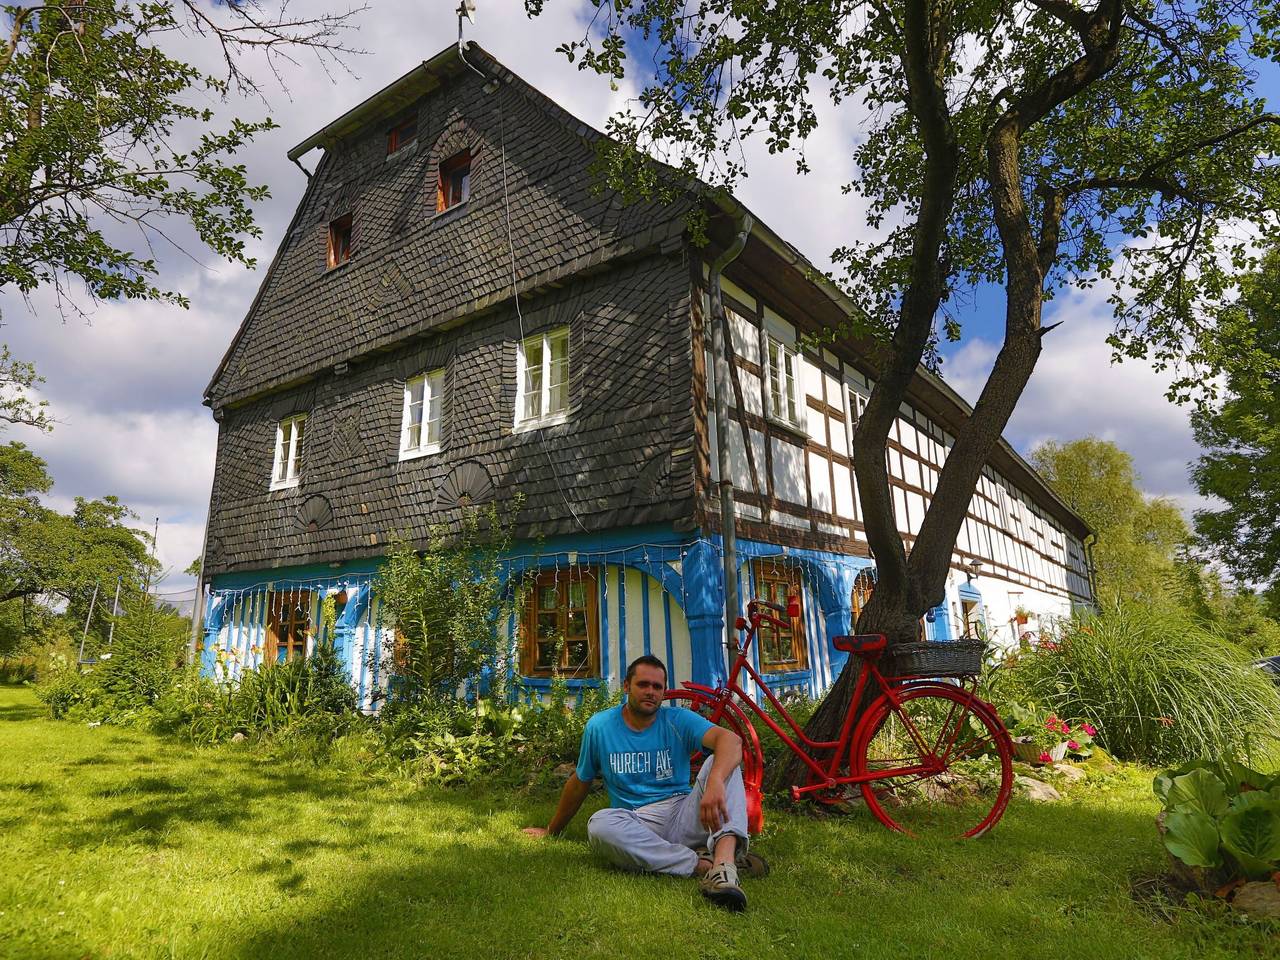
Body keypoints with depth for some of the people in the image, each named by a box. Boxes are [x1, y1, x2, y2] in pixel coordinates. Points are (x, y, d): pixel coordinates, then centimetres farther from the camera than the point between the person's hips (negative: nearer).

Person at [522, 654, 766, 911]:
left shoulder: (678, 720, -1)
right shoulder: (600, 726, 4)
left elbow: (731, 740, -20)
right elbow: (579, 783, 18)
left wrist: (715, 782, -41)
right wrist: (551, 830, 28)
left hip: (684, 816, 0)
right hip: (638, 825, 0)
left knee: (722, 763, -22)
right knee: (599, 825, -34)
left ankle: (723, 863, -44)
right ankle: (704, 864, -31)